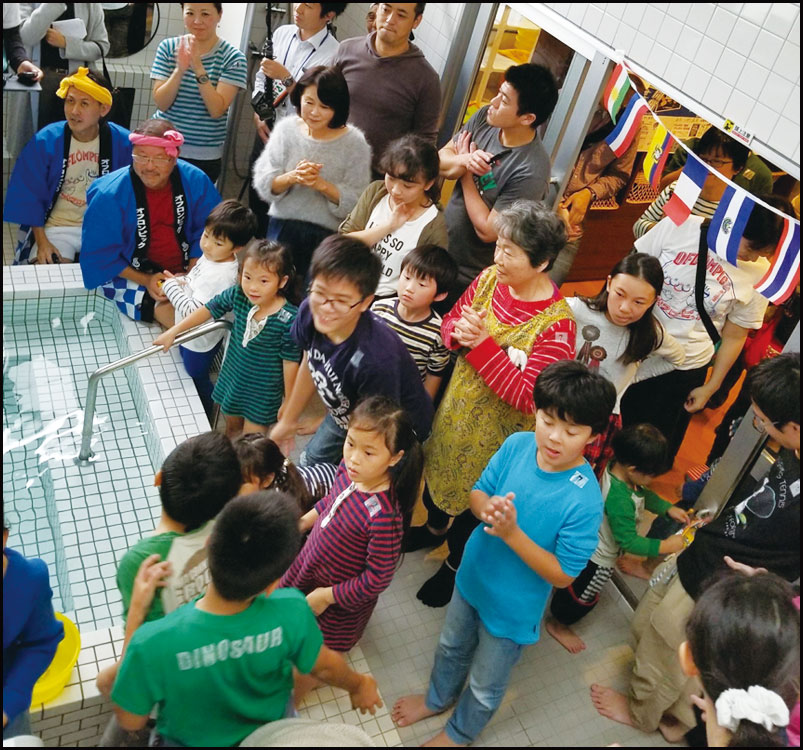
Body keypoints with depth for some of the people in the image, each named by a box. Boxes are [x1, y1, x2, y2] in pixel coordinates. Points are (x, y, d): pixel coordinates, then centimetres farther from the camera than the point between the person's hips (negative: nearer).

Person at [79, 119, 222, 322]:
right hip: (129, 275, -3)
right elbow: (100, 255, -10)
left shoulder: (195, 181, -10)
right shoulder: (109, 194, -17)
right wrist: (145, 280, -20)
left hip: (184, 270, 4)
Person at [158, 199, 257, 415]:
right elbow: (196, 280, 10)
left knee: (197, 377, 15)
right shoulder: (214, 256, -9)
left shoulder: (221, 276, -37)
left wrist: (170, 286, -23)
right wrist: (180, 282, -11)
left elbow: (193, 310, -35)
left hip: (199, 341, -9)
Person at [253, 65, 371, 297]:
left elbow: (355, 202, -13)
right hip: (282, 228, 3)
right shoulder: (286, 129, 1)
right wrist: (292, 177, -21)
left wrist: (321, 184, -25)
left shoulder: (354, 143, -8)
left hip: (327, 236, -3)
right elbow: (263, 184, -3)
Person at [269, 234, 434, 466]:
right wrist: (288, 421, 12)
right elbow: (309, 365, -2)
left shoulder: (375, 359, -44)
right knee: (310, 463, 24)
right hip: (349, 411, 7)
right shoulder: (309, 312, -24)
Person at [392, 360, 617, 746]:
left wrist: (512, 533, -36)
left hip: (512, 608, -4)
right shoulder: (517, 445, -20)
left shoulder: (585, 500, -32)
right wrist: (487, 508, -29)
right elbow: (477, 492, -6)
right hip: (472, 577, 5)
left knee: (485, 686, 24)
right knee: (452, 647, 33)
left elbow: (563, 574, -25)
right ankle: (438, 698, 65)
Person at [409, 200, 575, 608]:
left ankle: (454, 565, 49)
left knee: (472, 500, 17)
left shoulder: (556, 324, -29)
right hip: (454, 410, 6)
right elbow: (450, 321, 2)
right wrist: (459, 333, -22)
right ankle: (435, 526, 63)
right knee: (437, 471, 29)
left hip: (495, 433, -6)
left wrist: (483, 344, -33)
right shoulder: (490, 277, -11)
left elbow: (527, 397, -31)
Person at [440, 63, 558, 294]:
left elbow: (487, 230, -26)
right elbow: (440, 161, -4)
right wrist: (464, 161, -27)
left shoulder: (531, 171, -31)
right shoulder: (484, 118, -10)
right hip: (438, 246, 6)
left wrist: (466, 174, -16)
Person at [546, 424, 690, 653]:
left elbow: (644, 494, 4)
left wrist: (669, 508, -4)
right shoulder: (619, 499, -42)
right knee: (584, 594, 19)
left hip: (590, 546, 7)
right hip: (598, 560, -7)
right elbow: (629, 541, -33)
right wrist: (665, 546, -28)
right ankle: (558, 623, 43)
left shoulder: (618, 467, -16)